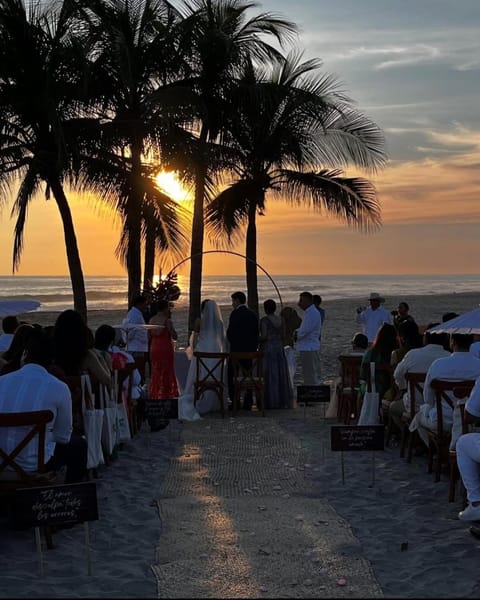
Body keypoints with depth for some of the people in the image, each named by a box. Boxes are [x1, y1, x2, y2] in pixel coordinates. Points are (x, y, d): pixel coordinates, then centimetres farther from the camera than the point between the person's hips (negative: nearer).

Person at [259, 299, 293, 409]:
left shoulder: (264, 320, -12)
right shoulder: (280, 320, 7)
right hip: (279, 348, 6)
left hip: (268, 349, -6)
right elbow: (282, 336, 9)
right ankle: (283, 401, 14)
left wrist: (258, 343, 0)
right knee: (280, 375, 10)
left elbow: (264, 336, -17)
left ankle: (272, 402, 0)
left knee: (270, 376, -1)